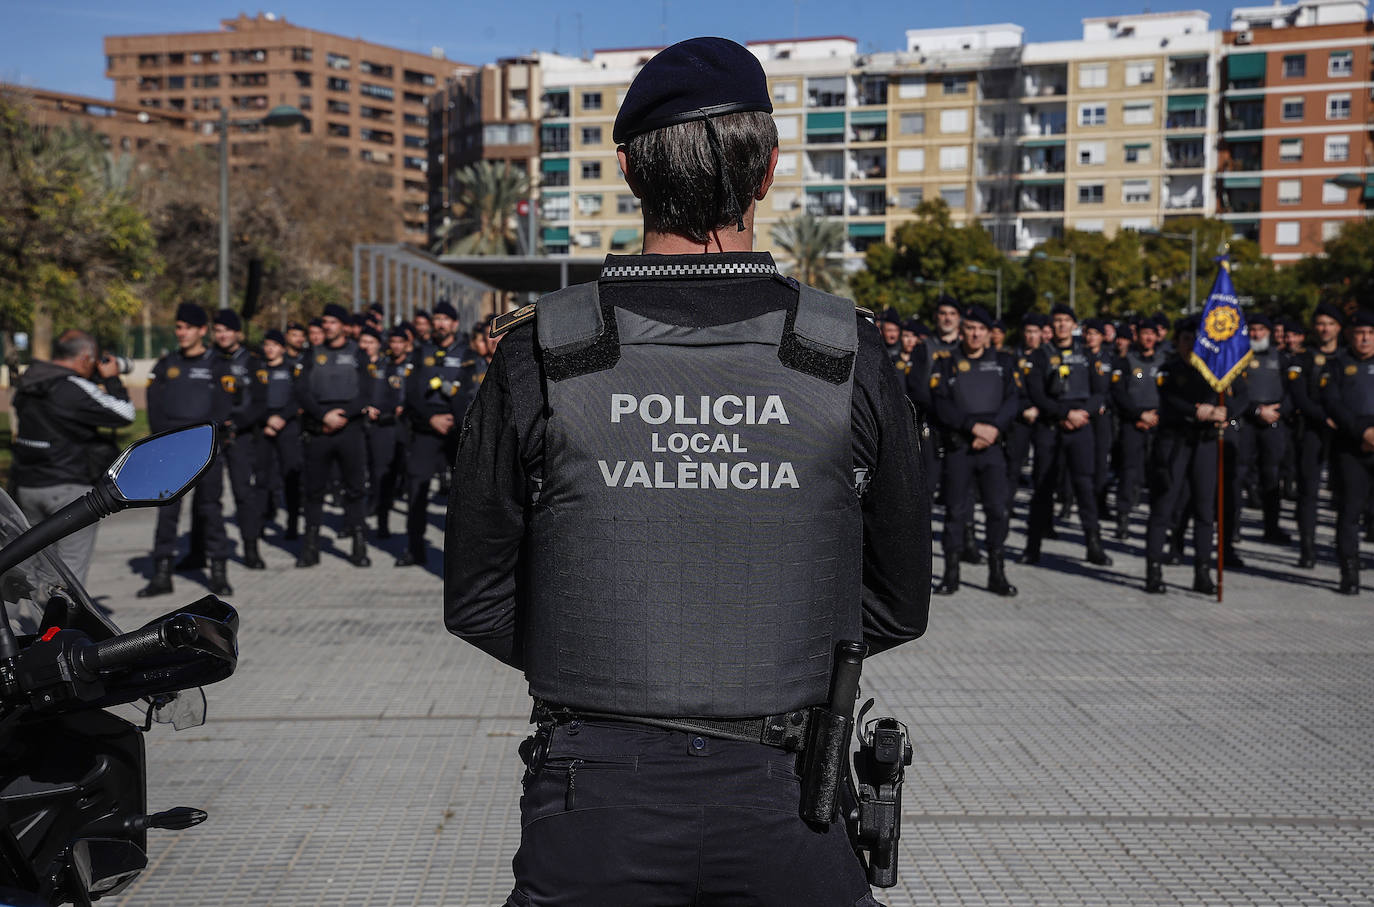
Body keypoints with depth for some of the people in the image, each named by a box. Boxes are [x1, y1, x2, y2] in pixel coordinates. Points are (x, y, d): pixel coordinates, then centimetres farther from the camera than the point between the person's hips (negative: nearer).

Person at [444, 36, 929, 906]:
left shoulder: (539, 355, -10)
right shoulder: (851, 357, -8)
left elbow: (479, 602, -2)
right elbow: (898, 606, 1)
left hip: (593, 801, 0)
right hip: (784, 799, 1)